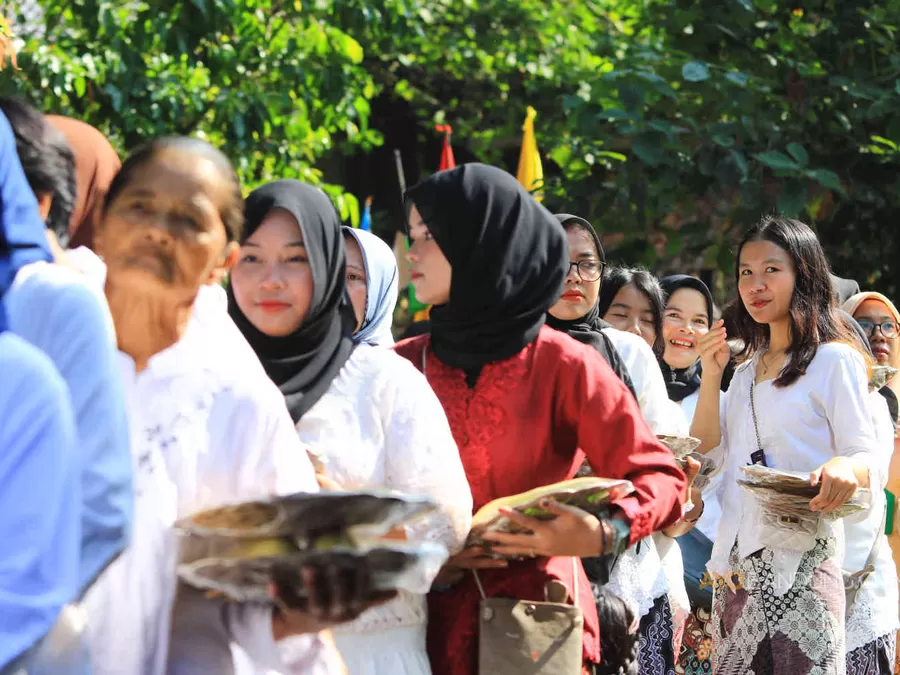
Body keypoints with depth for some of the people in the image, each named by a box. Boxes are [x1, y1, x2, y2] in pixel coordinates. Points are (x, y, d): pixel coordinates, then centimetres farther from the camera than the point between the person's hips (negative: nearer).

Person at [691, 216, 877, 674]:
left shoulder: (835, 359, -2)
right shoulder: (746, 373, 21)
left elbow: (869, 460, -7)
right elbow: (703, 457, 15)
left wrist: (845, 469, -30)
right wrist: (710, 375, 5)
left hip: (801, 563, -6)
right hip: (738, 564, 6)